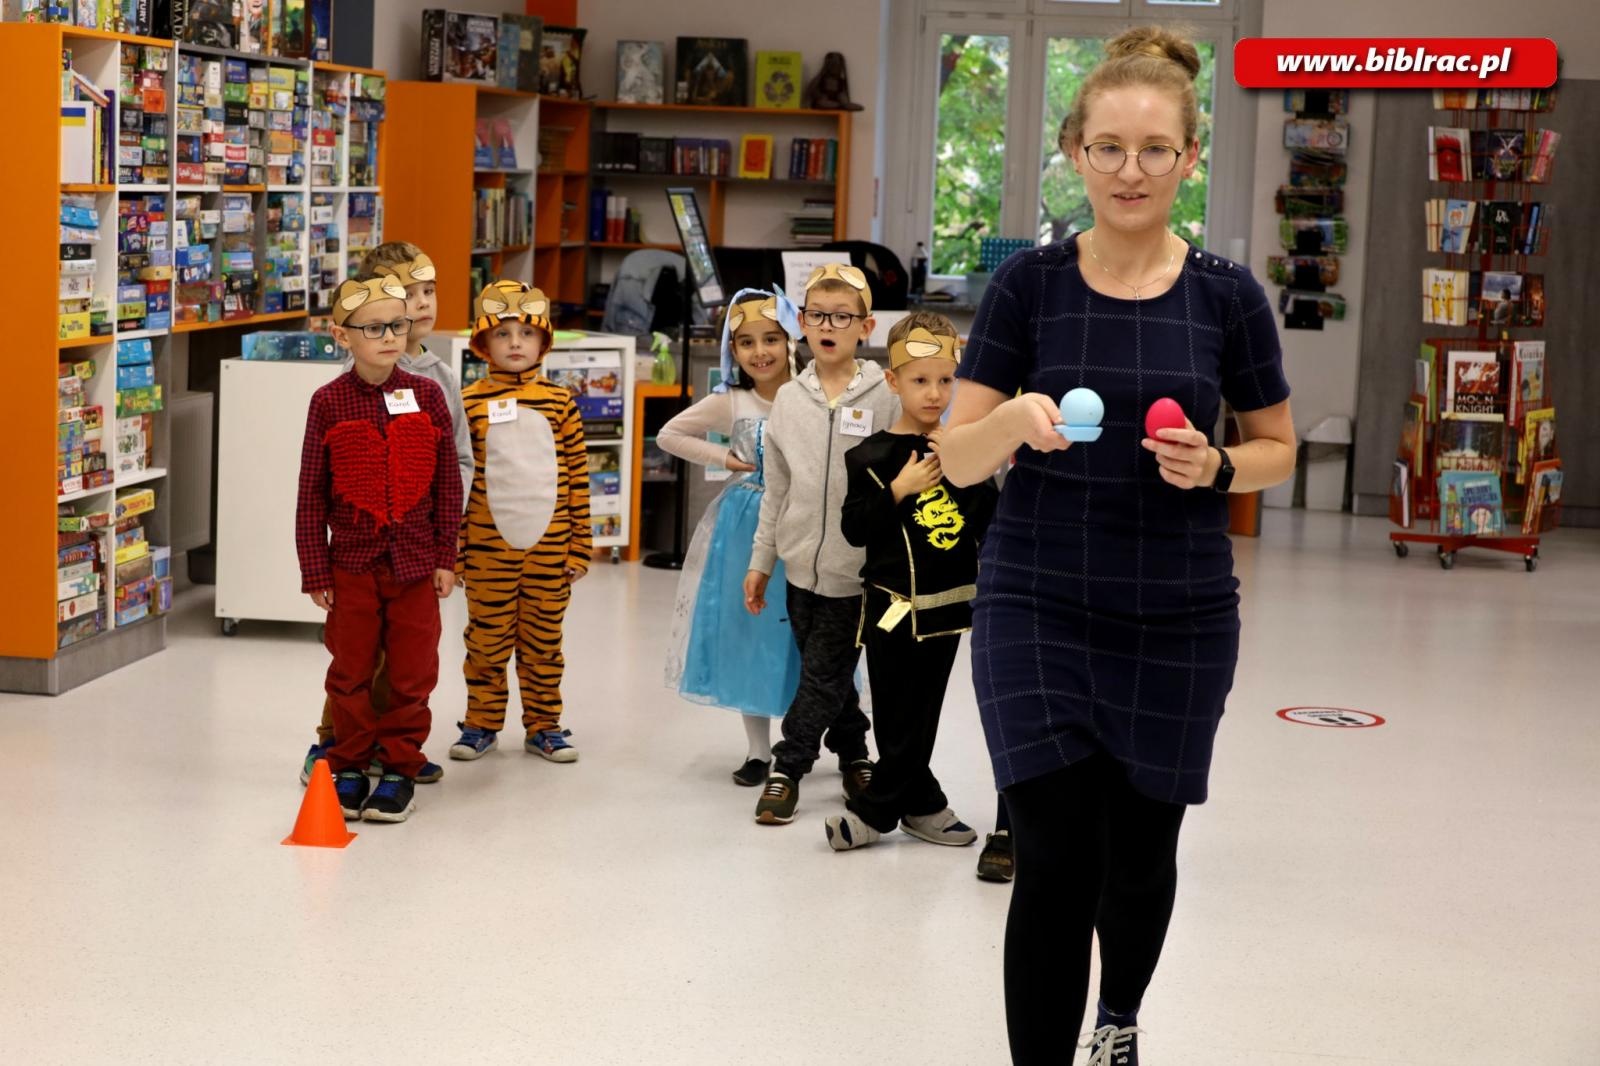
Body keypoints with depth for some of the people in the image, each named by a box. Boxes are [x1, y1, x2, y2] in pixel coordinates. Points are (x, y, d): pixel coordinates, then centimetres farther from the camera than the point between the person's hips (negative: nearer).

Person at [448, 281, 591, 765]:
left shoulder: (559, 402, 2)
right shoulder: (469, 402, -2)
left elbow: (578, 477, 5)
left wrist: (580, 544, 3)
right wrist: (453, 548, -1)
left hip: (549, 546, 1)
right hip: (488, 546, -1)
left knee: (544, 639, 10)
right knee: (487, 639, 8)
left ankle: (543, 726, 21)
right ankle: (482, 723, 21)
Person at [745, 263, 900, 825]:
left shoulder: (883, 399, -7)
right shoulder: (789, 399, 5)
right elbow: (776, 490, 11)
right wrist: (761, 562, 10)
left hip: (854, 570, -4)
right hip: (801, 564, 4)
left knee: (823, 674, -1)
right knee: (829, 674, 14)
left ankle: (788, 767, 11)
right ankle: (853, 755, 31)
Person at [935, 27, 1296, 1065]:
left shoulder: (1228, 296, -3)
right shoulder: (1030, 282, -4)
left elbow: (1278, 449, 8)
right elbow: (958, 460, -5)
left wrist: (1214, 469, -13)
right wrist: (1014, 419, -26)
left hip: (1179, 617, 1)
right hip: (1038, 606, -1)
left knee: (1140, 852, 14)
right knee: (1057, 862, -9)